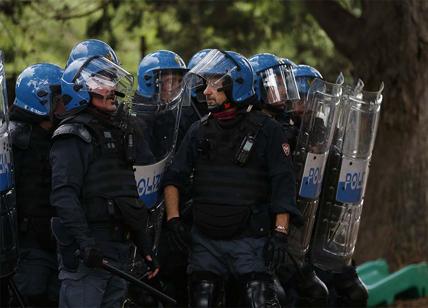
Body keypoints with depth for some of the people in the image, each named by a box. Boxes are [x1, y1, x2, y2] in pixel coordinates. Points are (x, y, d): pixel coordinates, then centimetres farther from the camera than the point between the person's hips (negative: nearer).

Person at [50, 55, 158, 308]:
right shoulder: (74, 137, -8)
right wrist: (84, 241, -29)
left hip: (118, 248, 9)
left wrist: (145, 247, 23)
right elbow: (64, 195, -20)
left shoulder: (118, 132, 21)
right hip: (87, 251, -9)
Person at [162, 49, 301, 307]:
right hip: (205, 239, 4)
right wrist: (173, 219, 2)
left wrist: (280, 233, -13)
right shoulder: (199, 132, 12)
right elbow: (174, 177, 16)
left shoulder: (266, 130, -1)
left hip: (249, 239, -4)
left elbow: (283, 184, -5)